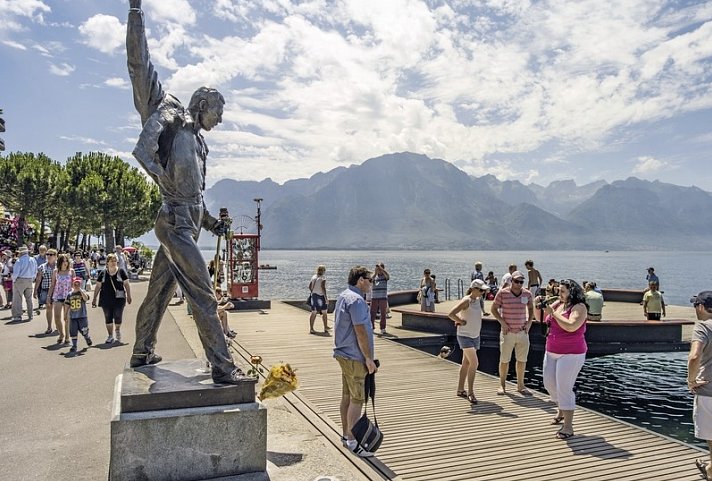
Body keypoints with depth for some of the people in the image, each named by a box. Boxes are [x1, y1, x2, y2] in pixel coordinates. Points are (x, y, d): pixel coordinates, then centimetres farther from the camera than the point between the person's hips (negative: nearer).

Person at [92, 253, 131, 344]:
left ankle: (117, 330, 26)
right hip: (106, 299, 2)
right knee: (108, 318, 5)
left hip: (118, 299, -2)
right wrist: (94, 298, 9)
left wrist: (128, 296, 2)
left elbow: (126, 284, 5)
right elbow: (98, 286, 11)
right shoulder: (103, 273, 8)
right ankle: (110, 336, 15)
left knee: (118, 316, -3)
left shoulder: (121, 272, 3)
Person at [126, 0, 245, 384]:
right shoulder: (171, 114, 1)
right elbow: (140, 67, -8)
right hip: (176, 222, -9)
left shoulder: (198, 142, 23)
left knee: (159, 291, 16)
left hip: (188, 223, 9)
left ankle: (142, 353, 29)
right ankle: (222, 366, -9)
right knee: (203, 295, -12)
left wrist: (211, 222, 21)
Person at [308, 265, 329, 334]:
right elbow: (323, 287, -19)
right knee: (324, 312, 9)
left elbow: (310, 286, 11)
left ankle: (311, 329, 4)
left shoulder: (313, 276, 8)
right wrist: (326, 298, -17)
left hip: (314, 296, 6)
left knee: (313, 312, 7)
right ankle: (325, 328, 19)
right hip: (320, 296, -6)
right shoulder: (323, 277, -11)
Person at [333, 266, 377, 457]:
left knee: (346, 396, 16)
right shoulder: (356, 300, -20)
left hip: (343, 353, 10)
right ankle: (352, 441, 4)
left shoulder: (343, 296, 13)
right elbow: (360, 332, -22)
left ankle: (346, 435, 27)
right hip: (354, 357, -10)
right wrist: (369, 358, -15)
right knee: (357, 399, -3)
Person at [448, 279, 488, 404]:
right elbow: (450, 314, -26)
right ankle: (470, 393, -6)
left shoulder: (477, 300, 7)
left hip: (475, 336, 8)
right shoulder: (466, 301, -17)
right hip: (465, 336, -8)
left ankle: (460, 389, 25)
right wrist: (461, 321, -14)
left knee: (466, 363, 15)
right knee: (474, 363, -13)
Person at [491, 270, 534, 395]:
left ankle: (520, 385, 23)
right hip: (508, 332, -3)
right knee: (504, 360, 4)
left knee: (522, 359, 9)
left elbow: (531, 309, 18)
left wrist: (529, 322, 5)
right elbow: (494, 309, 0)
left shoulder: (527, 294, 1)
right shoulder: (502, 293, -9)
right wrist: (502, 322, -10)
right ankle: (502, 385, 19)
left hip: (523, 332, 3)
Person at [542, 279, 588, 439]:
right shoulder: (557, 303, 6)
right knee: (549, 384, 17)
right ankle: (562, 410, 43)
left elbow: (571, 326, -29)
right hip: (551, 352, 8)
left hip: (571, 354, -8)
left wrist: (553, 312, -23)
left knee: (564, 388, -8)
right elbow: (542, 319, 15)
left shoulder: (579, 307, -14)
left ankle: (568, 427, 2)